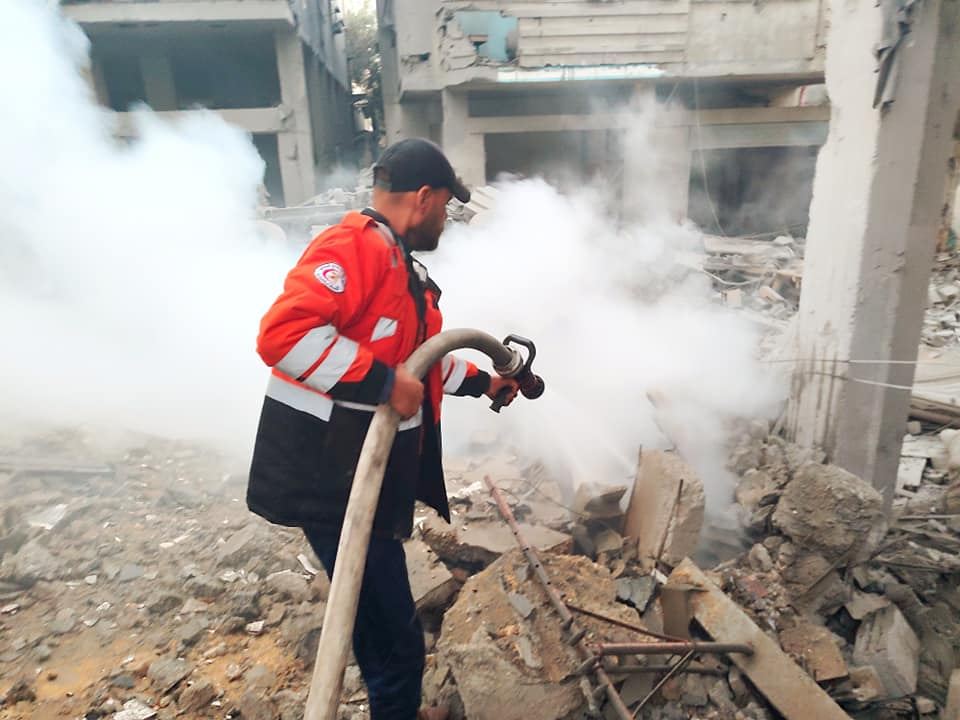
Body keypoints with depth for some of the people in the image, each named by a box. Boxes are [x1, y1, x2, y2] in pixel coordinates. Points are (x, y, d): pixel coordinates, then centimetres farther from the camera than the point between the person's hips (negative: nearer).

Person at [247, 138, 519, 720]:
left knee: (385, 621, 24)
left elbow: (422, 355, 29)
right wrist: (383, 382, -27)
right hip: (333, 475, -10)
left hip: (371, 471, 10)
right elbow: (285, 332, -31)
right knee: (392, 632, 4)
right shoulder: (355, 245, -18)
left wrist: (483, 382, 33)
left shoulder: (402, 268, 17)